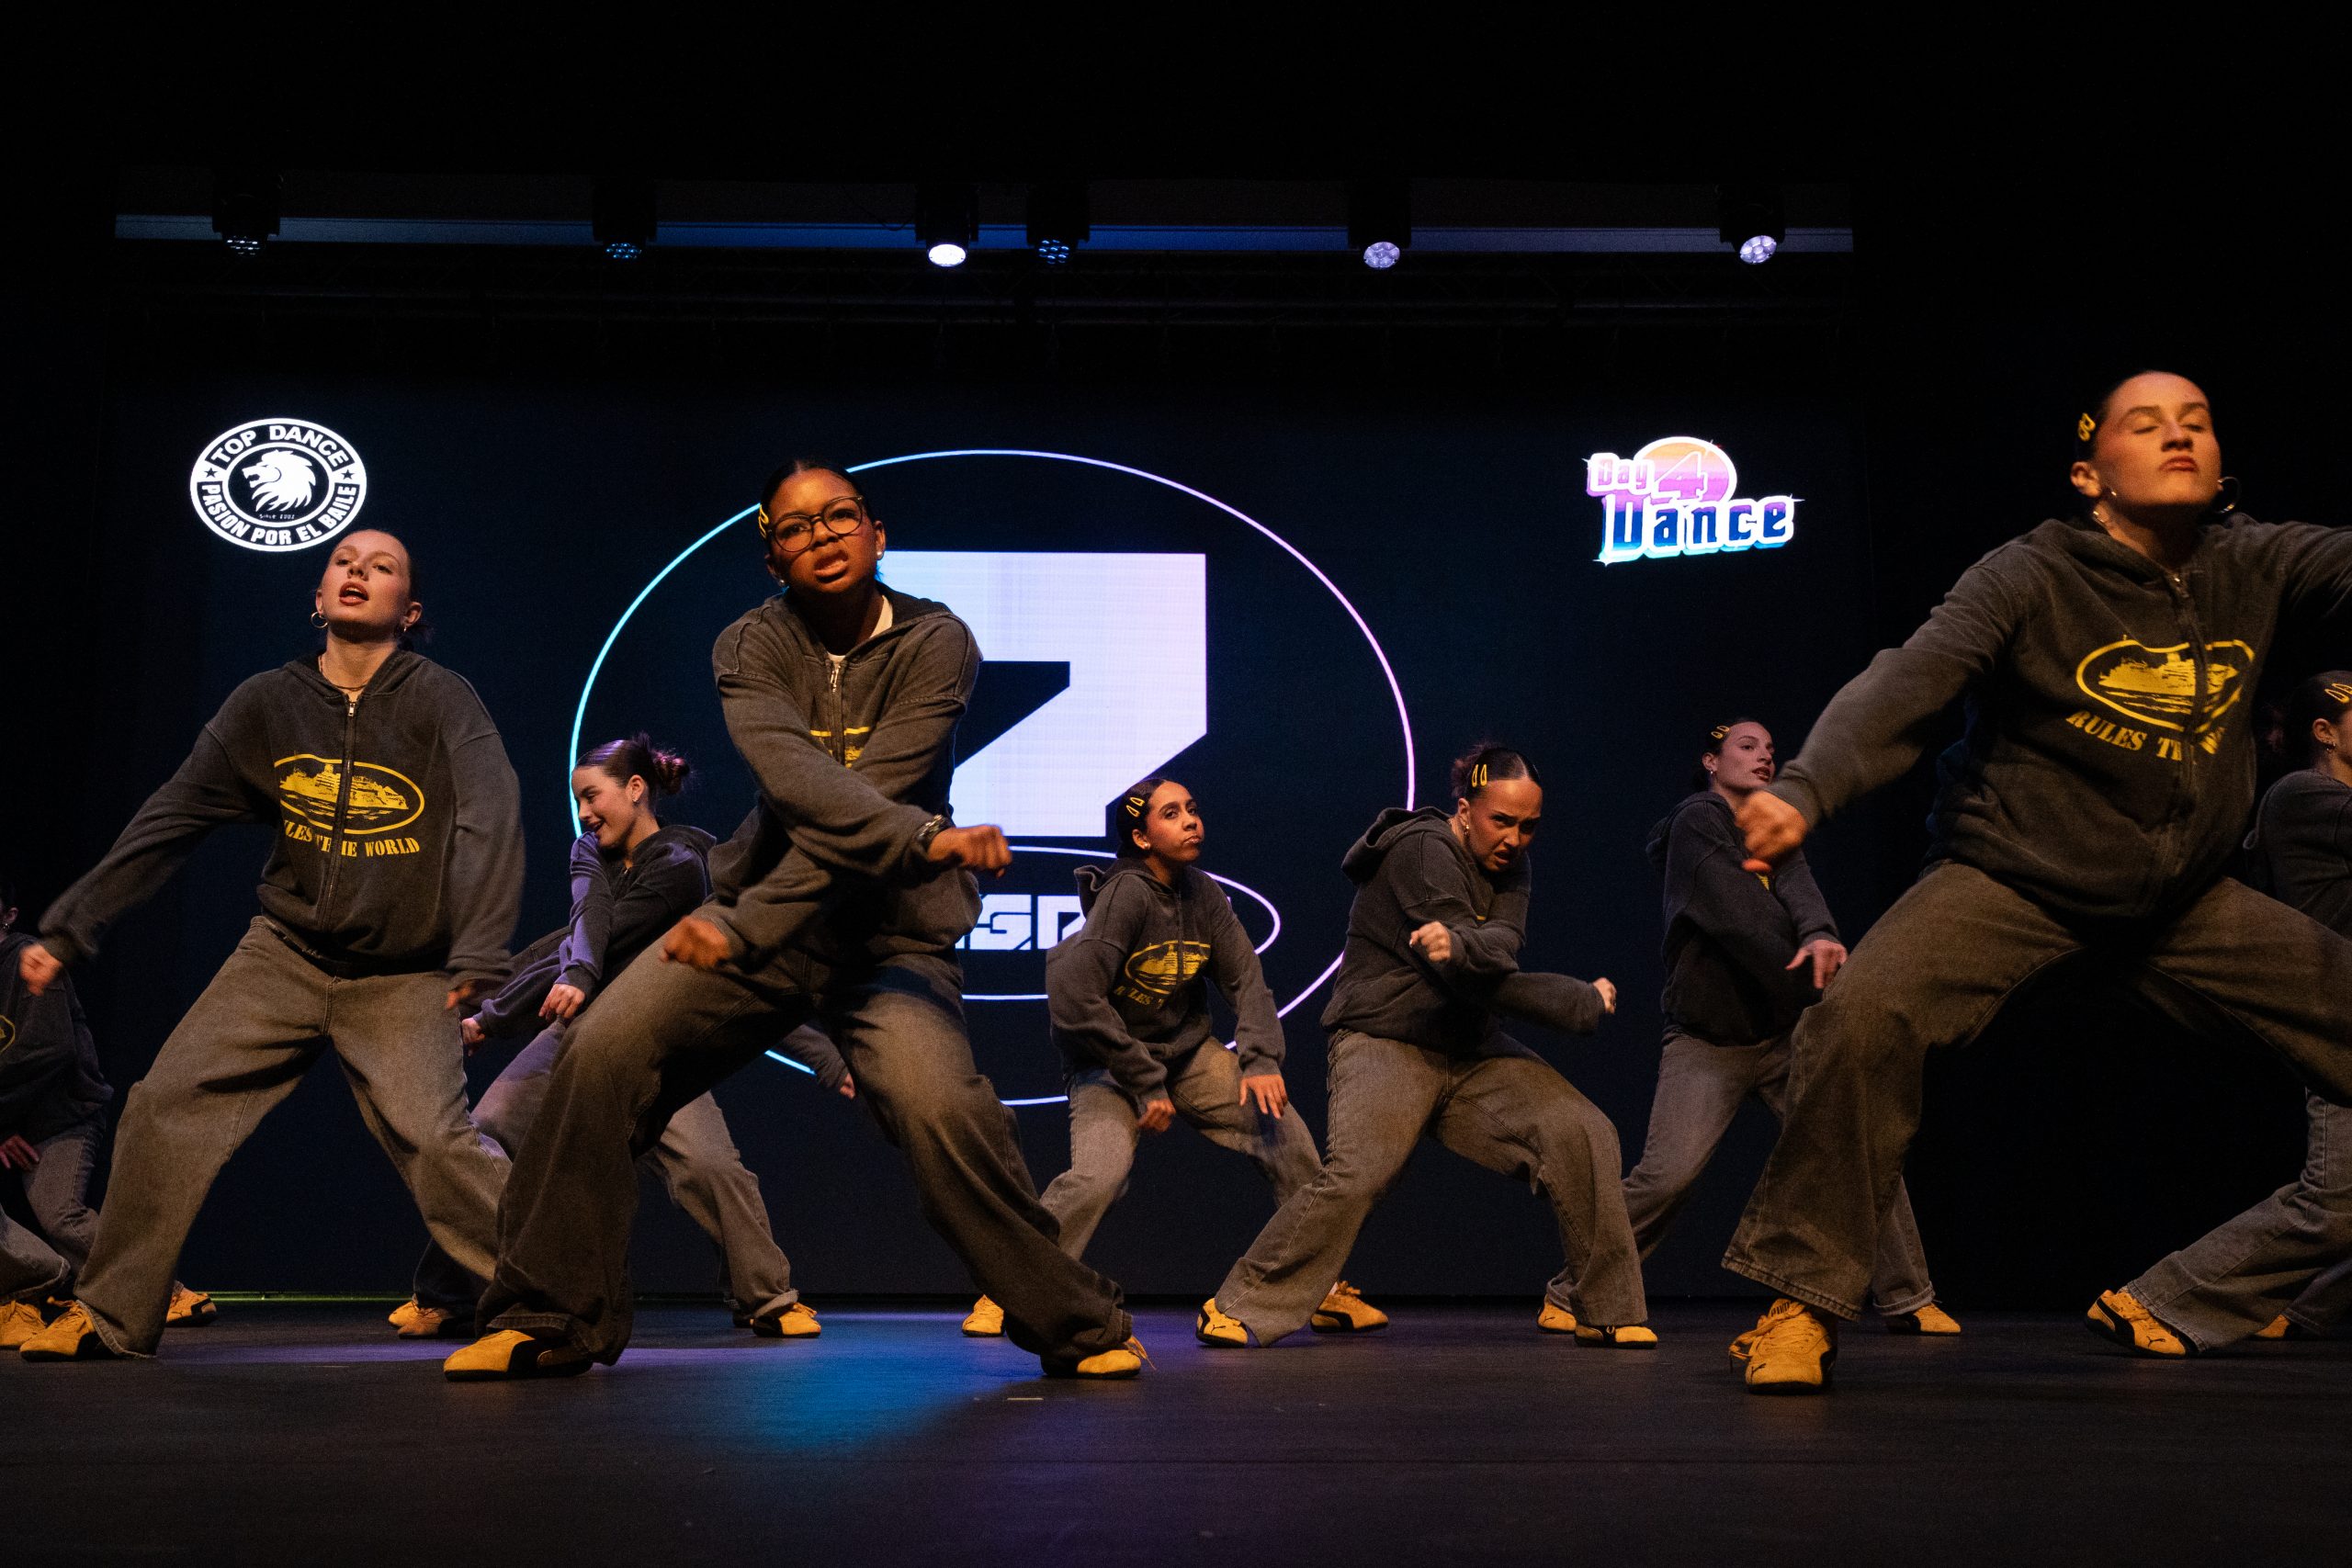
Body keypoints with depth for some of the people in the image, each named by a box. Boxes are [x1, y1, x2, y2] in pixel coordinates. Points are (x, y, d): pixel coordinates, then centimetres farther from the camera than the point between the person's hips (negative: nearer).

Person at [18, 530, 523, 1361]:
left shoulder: (439, 700, -9)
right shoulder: (268, 702, 2)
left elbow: (490, 822, -20)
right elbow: (168, 821, 4)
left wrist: (476, 953, -33)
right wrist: (68, 928, 0)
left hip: (402, 977, -4)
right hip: (283, 954, 4)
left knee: (436, 1141, -19)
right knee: (165, 1106, -2)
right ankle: (110, 1316, 14)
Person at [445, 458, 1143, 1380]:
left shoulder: (935, 644, -8)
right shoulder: (750, 648, -2)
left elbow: (871, 794, -19)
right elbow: (795, 783, -22)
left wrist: (743, 930, -25)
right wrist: (922, 839, -38)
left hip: (891, 934, -3)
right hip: (762, 909, 3)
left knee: (940, 1106, -25)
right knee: (605, 1052, -15)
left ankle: (1077, 1328, -3)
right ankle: (551, 1319, 3)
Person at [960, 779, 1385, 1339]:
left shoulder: (1202, 892, -3)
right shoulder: (1126, 893, -23)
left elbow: (1245, 977, -3)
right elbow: (1074, 998, -29)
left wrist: (1261, 1058, -19)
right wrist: (1144, 1085, -23)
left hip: (1190, 1050, 6)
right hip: (1110, 1061, -6)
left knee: (1287, 1134, -6)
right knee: (1100, 1174, -28)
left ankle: (1324, 1288, 10)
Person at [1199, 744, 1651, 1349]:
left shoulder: (1509, 863, 7)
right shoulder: (1424, 851, -16)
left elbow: (1504, 942, -15)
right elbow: (1483, 981, -19)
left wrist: (1459, 943, -39)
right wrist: (1584, 1003, -13)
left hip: (1472, 1049, 7)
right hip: (1387, 1042, -7)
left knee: (1584, 1134, -8)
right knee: (1355, 1175, -25)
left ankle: (1593, 1305, 6)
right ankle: (1239, 1309, -11)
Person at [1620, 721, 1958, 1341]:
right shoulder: (1697, 823, -7)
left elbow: (1797, 888, -10)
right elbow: (1743, 923, -18)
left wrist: (1819, 933, -32)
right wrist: (1820, 991, -23)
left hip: (1783, 1033, 6)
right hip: (1707, 1040, -6)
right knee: (1666, 1174, -19)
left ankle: (1907, 1302, 11)